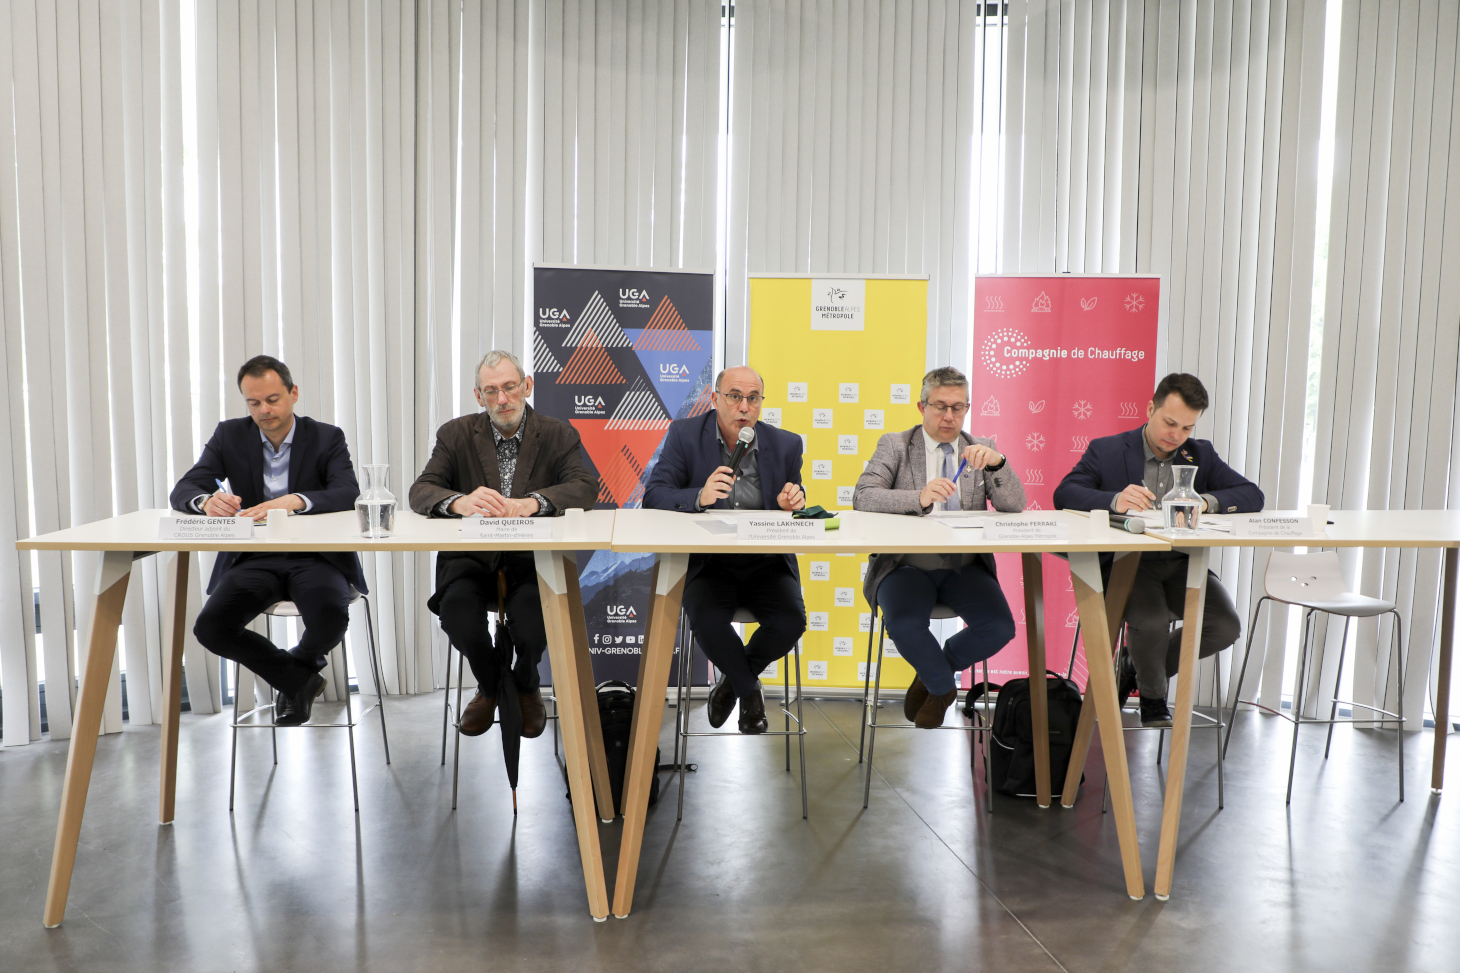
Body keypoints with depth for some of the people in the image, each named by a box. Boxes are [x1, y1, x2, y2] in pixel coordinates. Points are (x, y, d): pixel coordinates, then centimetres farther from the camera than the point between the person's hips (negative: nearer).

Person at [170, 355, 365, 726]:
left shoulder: (327, 437, 2)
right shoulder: (230, 436, 8)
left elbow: (349, 495, -15)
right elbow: (182, 491, 1)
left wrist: (294, 500, -34)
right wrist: (207, 500, -25)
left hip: (315, 557, -2)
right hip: (253, 559, 3)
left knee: (331, 618, -32)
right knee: (210, 627, -23)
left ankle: (297, 664, 8)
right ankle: (300, 680, 3)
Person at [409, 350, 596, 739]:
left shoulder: (558, 435, 4)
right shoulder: (456, 434, 7)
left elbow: (586, 487, -12)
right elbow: (420, 491, -5)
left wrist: (531, 503, -32)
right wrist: (460, 502, -29)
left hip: (533, 557, -1)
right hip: (471, 556, 2)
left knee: (533, 611, -31)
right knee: (457, 606, -29)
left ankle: (525, 684, 8)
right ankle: (490, 684, 8)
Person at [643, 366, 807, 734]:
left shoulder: (786, 444, 6)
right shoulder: (684, 434, 0)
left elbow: (795, 507, 14)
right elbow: (654, 494, -9)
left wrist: (793, 503, -12)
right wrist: (700, 497, -28)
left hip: (767, 563, 2)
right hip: (709, 562, -2)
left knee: (791, 621, -24)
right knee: (707, 620, -31)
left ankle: (733, 679, 12)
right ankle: (749, 689, 4)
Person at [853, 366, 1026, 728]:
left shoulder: (981, 450, 12)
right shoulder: (894, 445, 4)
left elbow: (1014, 506, 0)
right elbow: (862, 497, -12)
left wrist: (997, 463, -19)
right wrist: (918, 498, -28)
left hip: (964, 566, 3)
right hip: (907, 564, -2)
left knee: (999, 627, -23)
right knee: (904, 625, -31)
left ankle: (931, 672, 10)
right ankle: (943, 685, 5)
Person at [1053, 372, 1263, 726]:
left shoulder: (1201, 454, 13)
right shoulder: (1107, 450, 2)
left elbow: (1253, 495, 3)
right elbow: (1064, 494, -12)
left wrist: (1206, 501, -18)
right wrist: (1115, 500, -31)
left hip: (1182, 564, 4)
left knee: (1226, 627, -18)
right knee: (1151, 622, -32)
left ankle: (1138, 670, 9)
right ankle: (1152, 695, 3)